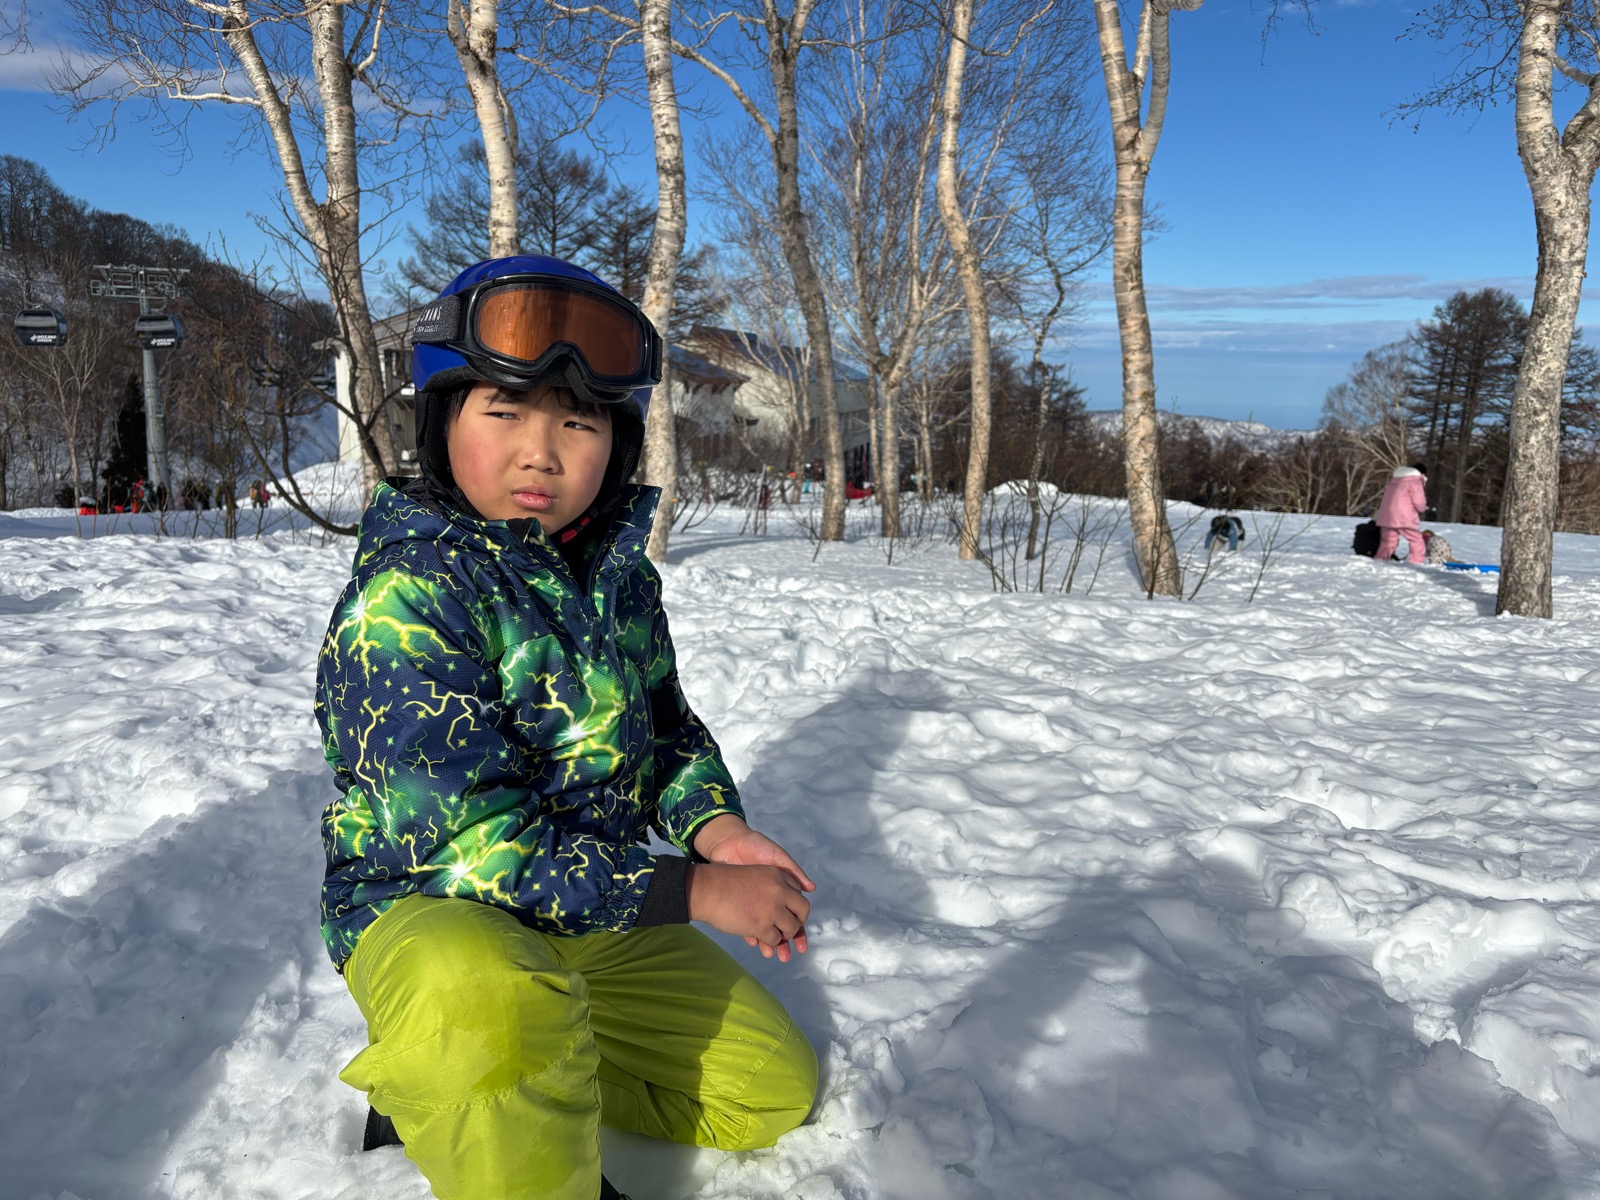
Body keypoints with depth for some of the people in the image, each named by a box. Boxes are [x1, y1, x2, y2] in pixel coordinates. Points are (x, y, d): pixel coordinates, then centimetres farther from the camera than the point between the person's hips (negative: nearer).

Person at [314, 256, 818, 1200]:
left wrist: (715, 827, -10)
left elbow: (667, 726, 13)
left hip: (597, 907, 8)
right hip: (426, 908, -7)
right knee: (490, 997, -44)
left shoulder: (617, 577, 1)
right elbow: (473, 839, -27)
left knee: (774, 1088, 12)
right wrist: (690, 891, -27)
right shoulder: (405, 598, -22)